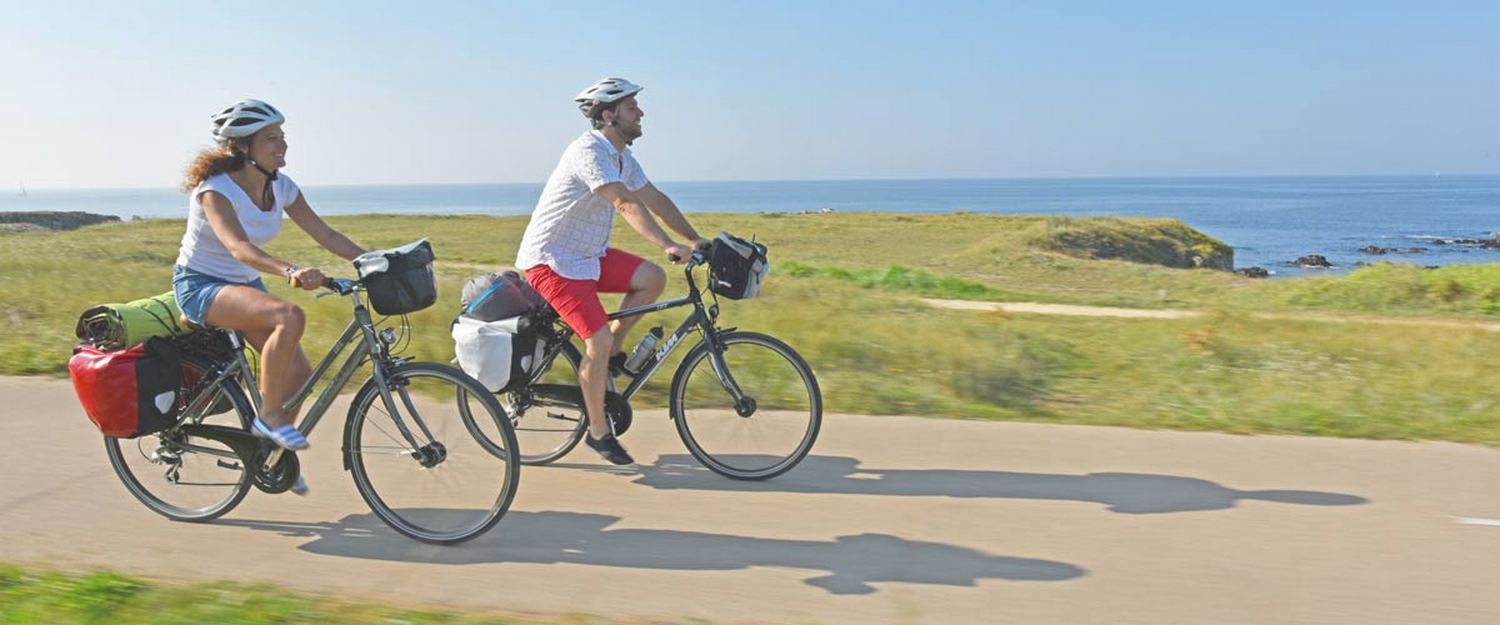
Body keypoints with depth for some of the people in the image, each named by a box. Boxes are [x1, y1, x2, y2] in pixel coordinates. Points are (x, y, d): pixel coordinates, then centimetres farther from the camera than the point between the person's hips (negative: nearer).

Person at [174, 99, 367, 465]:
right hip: (199, 286, -7)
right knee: (290, 316, -33)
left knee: (298, 371, -6)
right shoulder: (215, 189, -23)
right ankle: (269, 415, -20)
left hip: (245, 285, 7)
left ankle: (275, 450, 18)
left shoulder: (280, 186, -3)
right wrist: (290, 271, -56)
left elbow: (325, 235, -3)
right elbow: (238, 247, -39)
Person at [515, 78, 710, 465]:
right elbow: (626, 204, -34)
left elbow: (654, 198, 11)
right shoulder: (589, 151, -22)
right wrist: (667, 246, -42)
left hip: (588, 254, 9)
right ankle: (598, 431, -1)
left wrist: (696, 239, 4)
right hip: (551, 260, -9)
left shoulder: (621, 156, 8)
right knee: (598, 339, -17)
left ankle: (612, 353, 7)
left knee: (652, 278, -8)